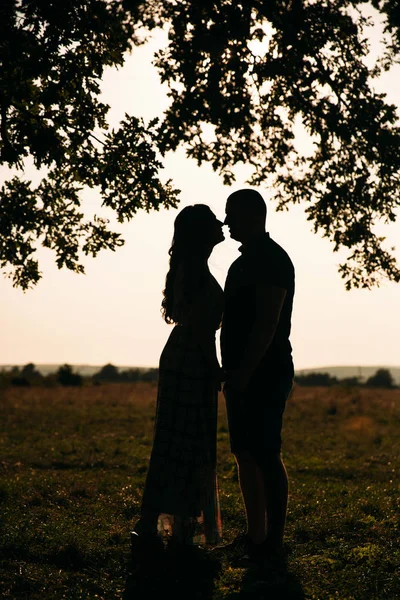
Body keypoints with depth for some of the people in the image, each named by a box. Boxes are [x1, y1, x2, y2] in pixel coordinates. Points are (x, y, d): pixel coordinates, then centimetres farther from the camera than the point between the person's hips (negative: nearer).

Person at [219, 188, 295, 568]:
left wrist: (243, 372, -22)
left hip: (265, 376, -10)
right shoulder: (245, 261, 19)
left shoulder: (271, 259, -11)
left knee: (266, 456, -7)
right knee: (245, 455, 10)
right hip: (243, 376, 10)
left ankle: (273, 542, -2)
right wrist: (233, 373, 17)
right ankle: (255, 534, 17)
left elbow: (267, 323, -19)